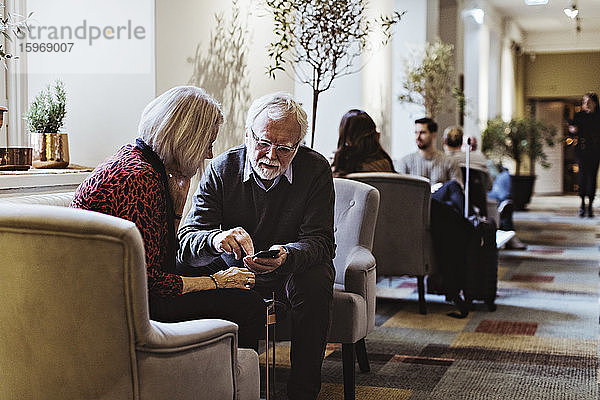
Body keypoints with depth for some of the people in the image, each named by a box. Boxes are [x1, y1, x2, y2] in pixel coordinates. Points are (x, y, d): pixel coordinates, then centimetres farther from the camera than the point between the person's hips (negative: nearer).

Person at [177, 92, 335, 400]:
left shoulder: (316, 169, -13)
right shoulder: (221, 170, -10)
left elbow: (321, 241, -19)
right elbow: (186, 242, -17)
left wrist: (286, 256, -43)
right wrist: (216, 239, -43)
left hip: (291, 271, 0)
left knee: (316, 281, -34)